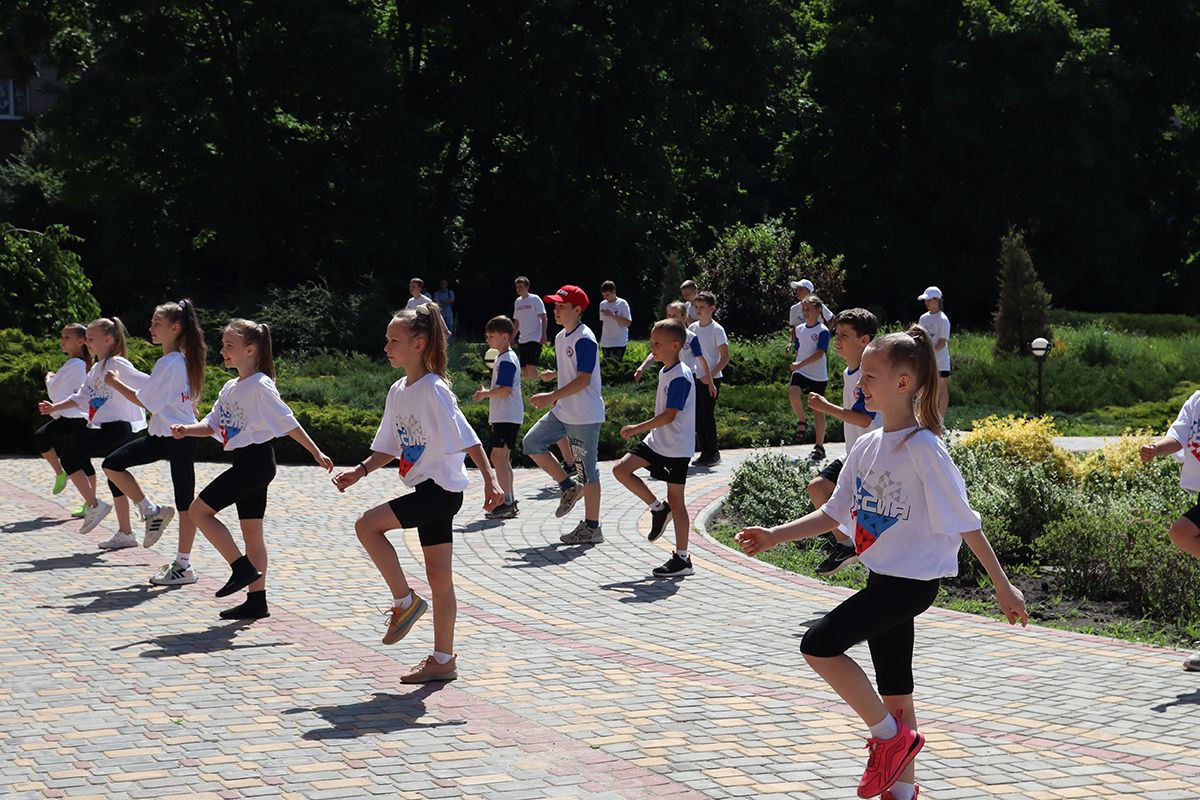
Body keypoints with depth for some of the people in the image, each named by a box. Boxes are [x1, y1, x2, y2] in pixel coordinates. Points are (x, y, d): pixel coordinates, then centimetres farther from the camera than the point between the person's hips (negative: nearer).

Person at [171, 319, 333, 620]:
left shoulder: (260, 386, -13)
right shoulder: (230, 388, 13)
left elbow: (288, 422, -13)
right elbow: (212, 424, 13)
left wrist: (316, 453, -11)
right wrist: (186, 430, -6)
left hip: (255, 461, -9)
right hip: (245, 463, 9)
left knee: (199, 510, -9)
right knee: (251, 528, 9)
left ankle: (243, 568, -6)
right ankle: (256, 600, 12)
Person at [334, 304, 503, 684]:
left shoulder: (434, 390, -15)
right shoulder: (398, 391, 11)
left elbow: (468, 439, -19)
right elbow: (389, 447, 18)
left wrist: (490, 479, -25)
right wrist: (359, 471, 6)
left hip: (442, 489, -8)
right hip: (427, 491, 8)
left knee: (367, 524, -17)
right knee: (439, 580, 10)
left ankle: (404, 601, -4)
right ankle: (442, 660, 15)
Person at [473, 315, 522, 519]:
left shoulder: (507, 360, -15)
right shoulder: (504, 358, 18)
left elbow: (505, 389, -23)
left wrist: (485, 394, -13)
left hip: (507, 417, -11)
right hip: (503, 417, 11)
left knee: (498, 457, -12)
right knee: (503, 458, 13)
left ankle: (506, 502, -12)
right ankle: (509, 501, 17)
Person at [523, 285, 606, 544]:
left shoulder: (585, 339, -18)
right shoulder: (561, 337, 11)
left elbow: (584, 379, -24)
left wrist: (551, 397, -26)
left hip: (585, 416, -9)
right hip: (562, 412, 9)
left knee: (587, 470, -2)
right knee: (531, 443, 5)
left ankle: (592, 527, 7)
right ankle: (569, 487, 16)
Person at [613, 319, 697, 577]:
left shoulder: (680, 376, -20)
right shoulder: (665, 371, 10)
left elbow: (669, 416, -25)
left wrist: (637, 428, -24)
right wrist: (643, 430, 22)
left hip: (676, 448, -9)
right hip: (657, 441, 9)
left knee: (676, 500, -3)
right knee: (621, 469, -3)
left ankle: (682, 559, 5)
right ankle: (657, 509, 9)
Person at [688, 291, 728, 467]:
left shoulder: (717, 329, -9)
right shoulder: (692, 328, 9)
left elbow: (725, 357, -11)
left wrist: (710, 375, -20)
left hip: (711, 380, -6)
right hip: (695, 378, 6)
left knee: (707, 415, -6)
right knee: (697, 416, 6)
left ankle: (713, 452, 4)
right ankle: (705, 452, 14)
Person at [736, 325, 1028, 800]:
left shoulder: (923, 449, -17)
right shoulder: (867, 447, 6)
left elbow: (965, 523, -14)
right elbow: (836, 513, 14)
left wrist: (1003, 586, -11)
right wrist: (775, 536, 8)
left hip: (912, 581, -8)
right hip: (884, 578, 8)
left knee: (818, 645, -15)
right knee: (893, 691, 13)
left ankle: (889, 735, -1)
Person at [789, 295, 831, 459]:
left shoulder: (822, 331, -9)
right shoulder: (800, 329, 9)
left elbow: (819, 353, -18)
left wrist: (800, 364, -27)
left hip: (818, 376, -4)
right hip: (800, 372, 4)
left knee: (817, 409, 1)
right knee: (793, 392, -28)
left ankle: (819, 447, 11)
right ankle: (802, 421, -3)